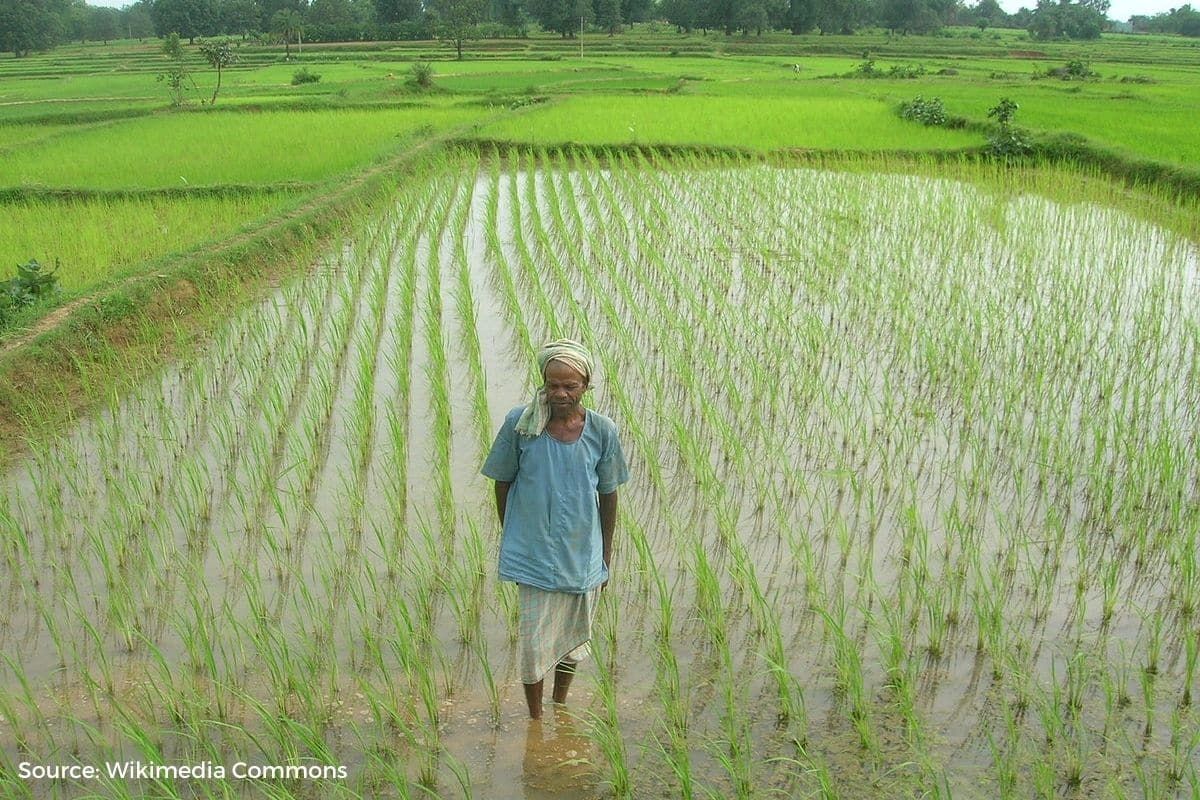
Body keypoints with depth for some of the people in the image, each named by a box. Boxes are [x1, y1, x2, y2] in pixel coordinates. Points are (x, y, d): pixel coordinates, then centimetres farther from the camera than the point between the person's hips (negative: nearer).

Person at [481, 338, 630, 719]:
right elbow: (503, 482, 1)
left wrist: (606, 554, 9)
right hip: (534, 555, -2)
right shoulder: (519, 423, -12)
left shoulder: (602, 431, -8)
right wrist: (510, 537, 6)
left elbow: (607, 494, 4)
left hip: (583, 555, 2)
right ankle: (535, 719, 25)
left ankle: (560, 708, 43)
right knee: (533, 641, 2)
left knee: (574, 637, 18)